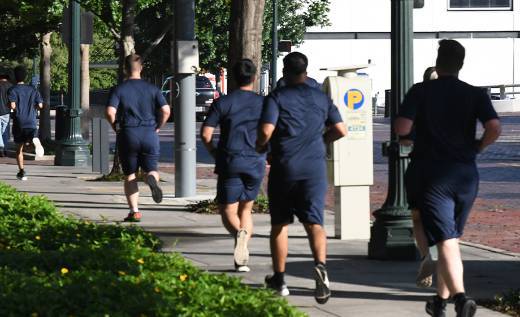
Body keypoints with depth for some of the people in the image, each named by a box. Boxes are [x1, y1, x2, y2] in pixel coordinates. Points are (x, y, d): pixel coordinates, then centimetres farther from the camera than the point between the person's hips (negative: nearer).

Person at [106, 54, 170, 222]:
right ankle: (152, 179, -25)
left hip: (127, 135, -1)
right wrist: (157, 127, 7)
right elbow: (166, 110, -7)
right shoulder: (152, 89, 3)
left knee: (130, 175, 10)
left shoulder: (119, 89, -1)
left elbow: (110, 112, -14)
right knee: (151, 170, 12)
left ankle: (134, 211, 4)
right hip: (149, 135, 1)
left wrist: (116, 128, 3)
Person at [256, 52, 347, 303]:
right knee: (314, 221, -4)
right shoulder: (321, 98, 8)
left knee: (279, 224, 12)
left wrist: (260, 146, 6)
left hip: (284, 167, -2)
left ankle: (278, 279, 19)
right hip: (315, 168, 2)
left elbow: (266, 131, -15)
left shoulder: (276, 98, -4)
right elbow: (340, 130, 8)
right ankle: (320, 265, -32)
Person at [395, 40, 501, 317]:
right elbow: (494, 128, -12)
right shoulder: (476, 94, 2)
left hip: (431, 174, -3)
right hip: (466, 174, 3)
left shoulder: (421, 92, -3)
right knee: (451, 238, 20)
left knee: (446, 242, -12)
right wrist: (478, 146, 7)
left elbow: (401, 128, -12)